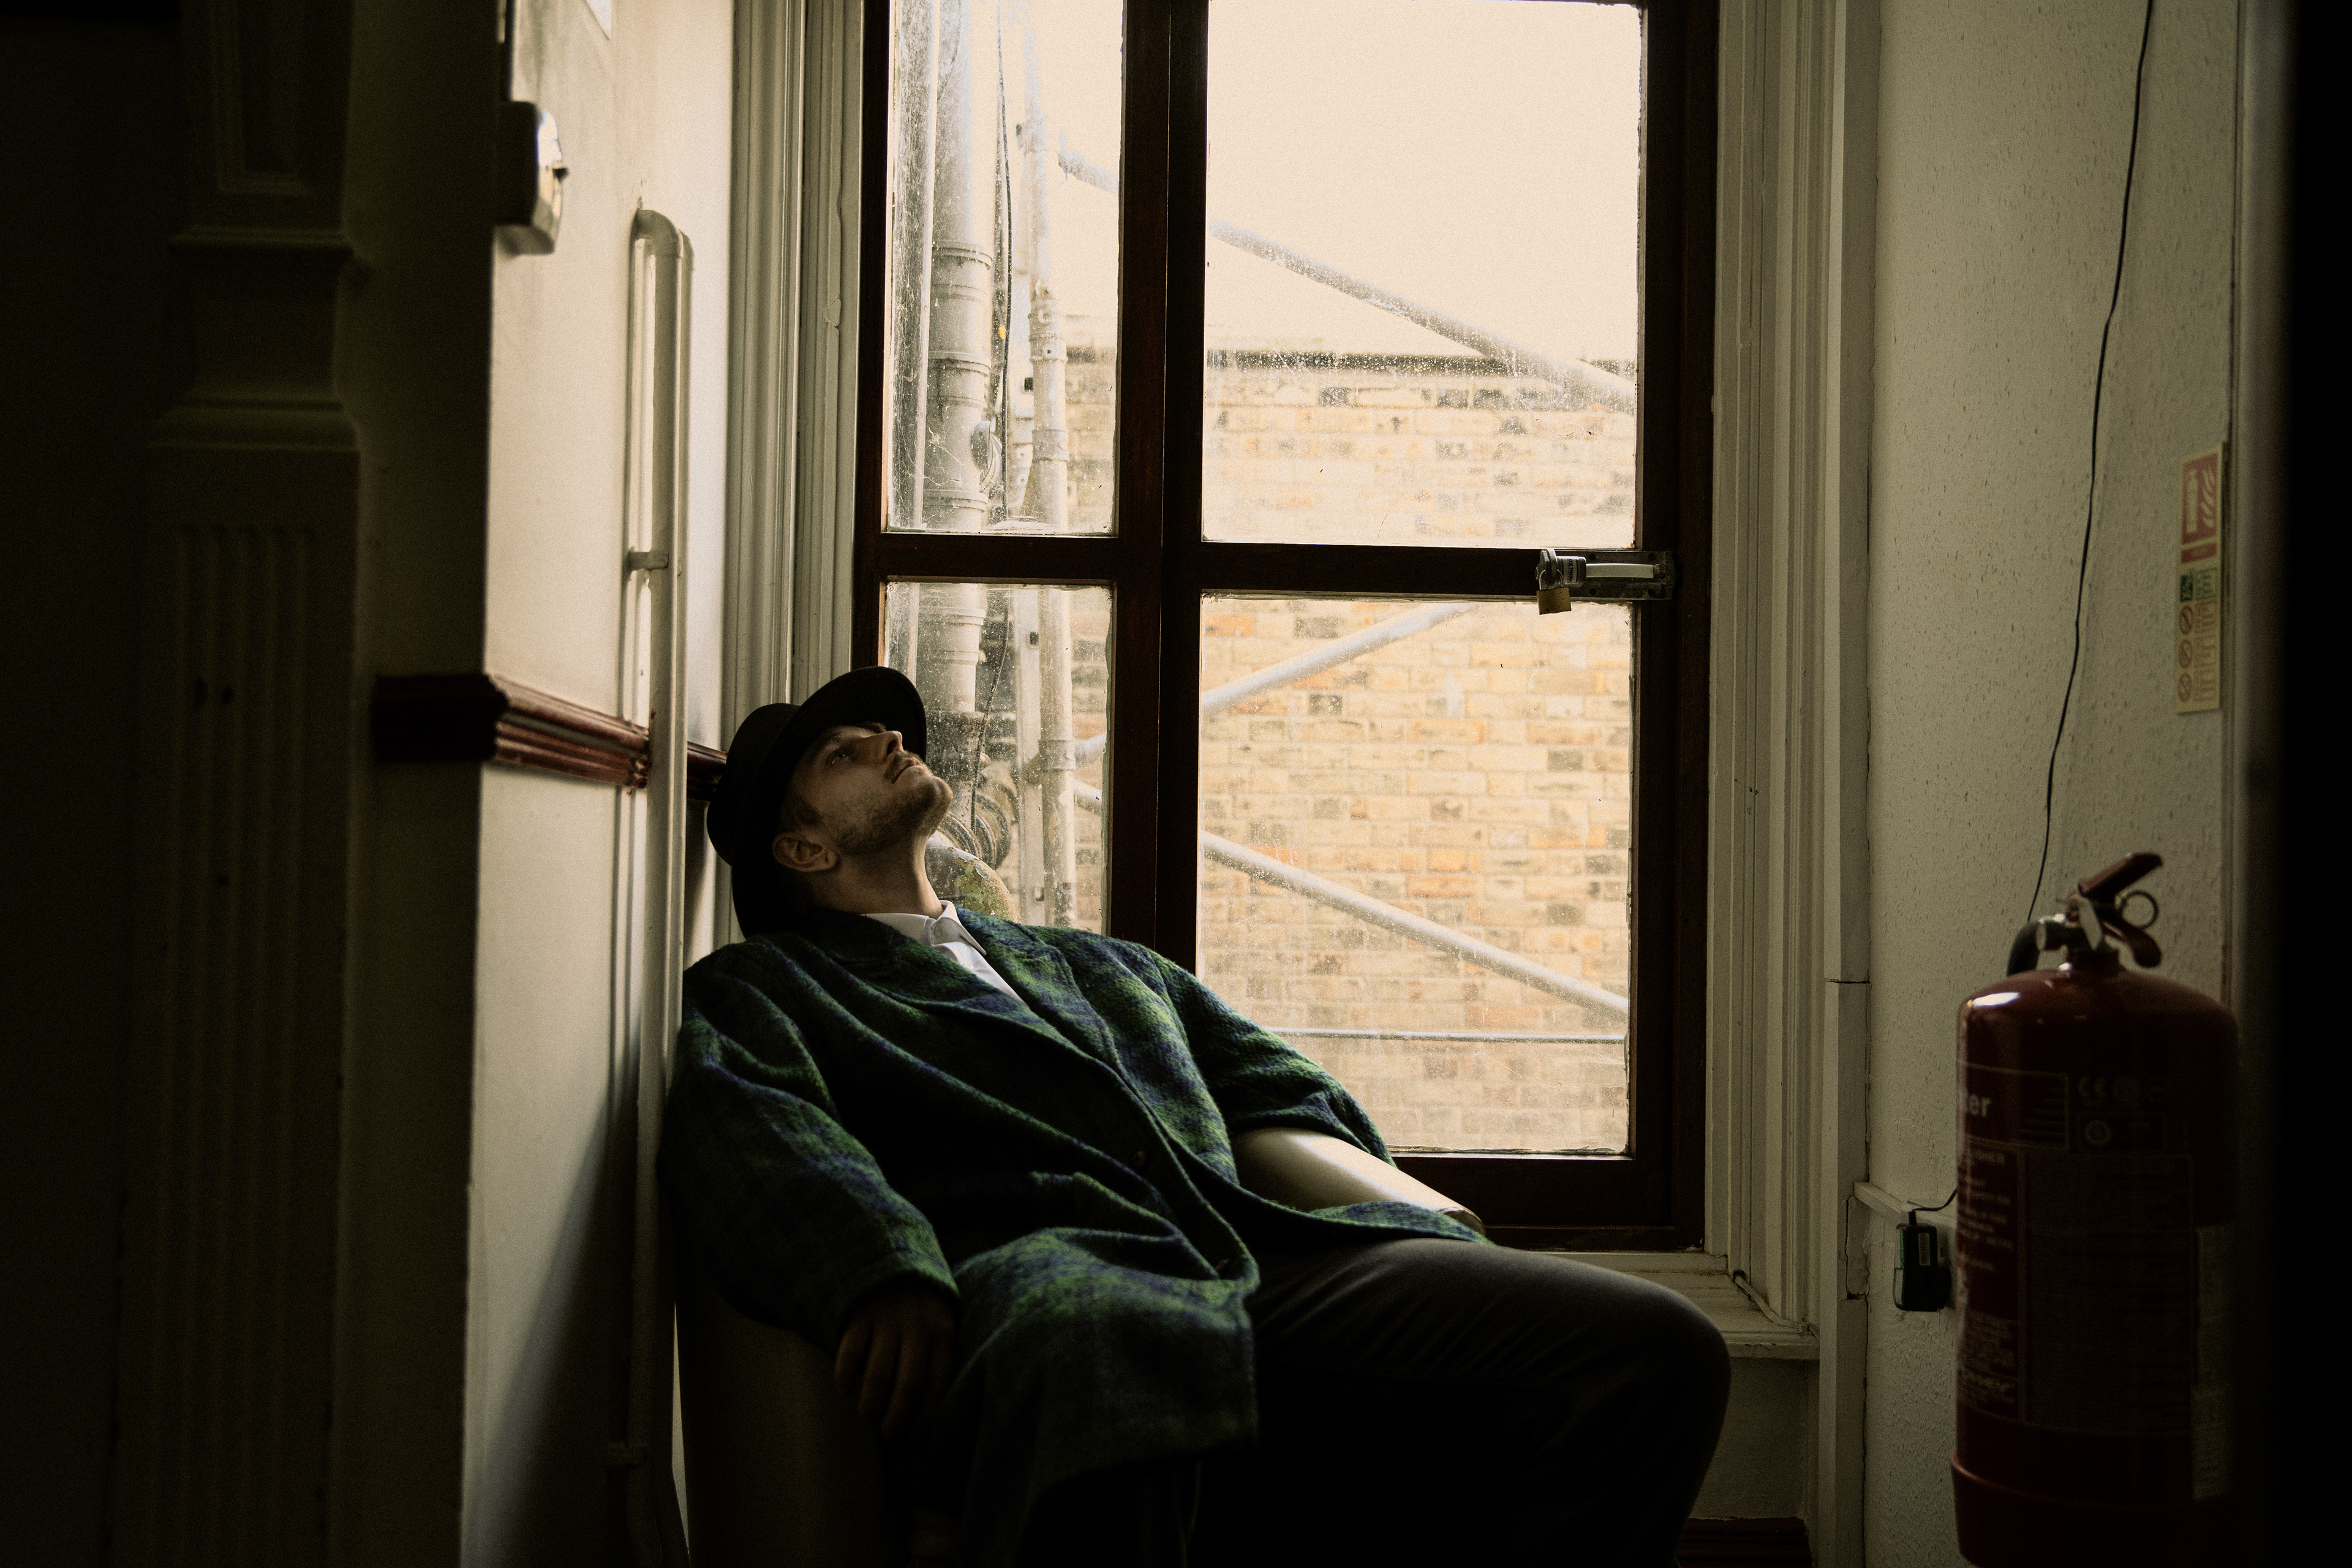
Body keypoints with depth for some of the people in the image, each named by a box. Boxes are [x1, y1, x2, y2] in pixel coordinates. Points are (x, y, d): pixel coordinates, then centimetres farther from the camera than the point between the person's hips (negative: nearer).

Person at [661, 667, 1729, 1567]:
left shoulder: (1100, 965, 37)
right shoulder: (756, 988, 21)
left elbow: (1288, 1097, 32)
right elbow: (740, 1129, -1)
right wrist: (884, 1272, -23)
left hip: (1272, 1264, 6)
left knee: (1658, 1352, -18)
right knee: (1098, 1363, -45)